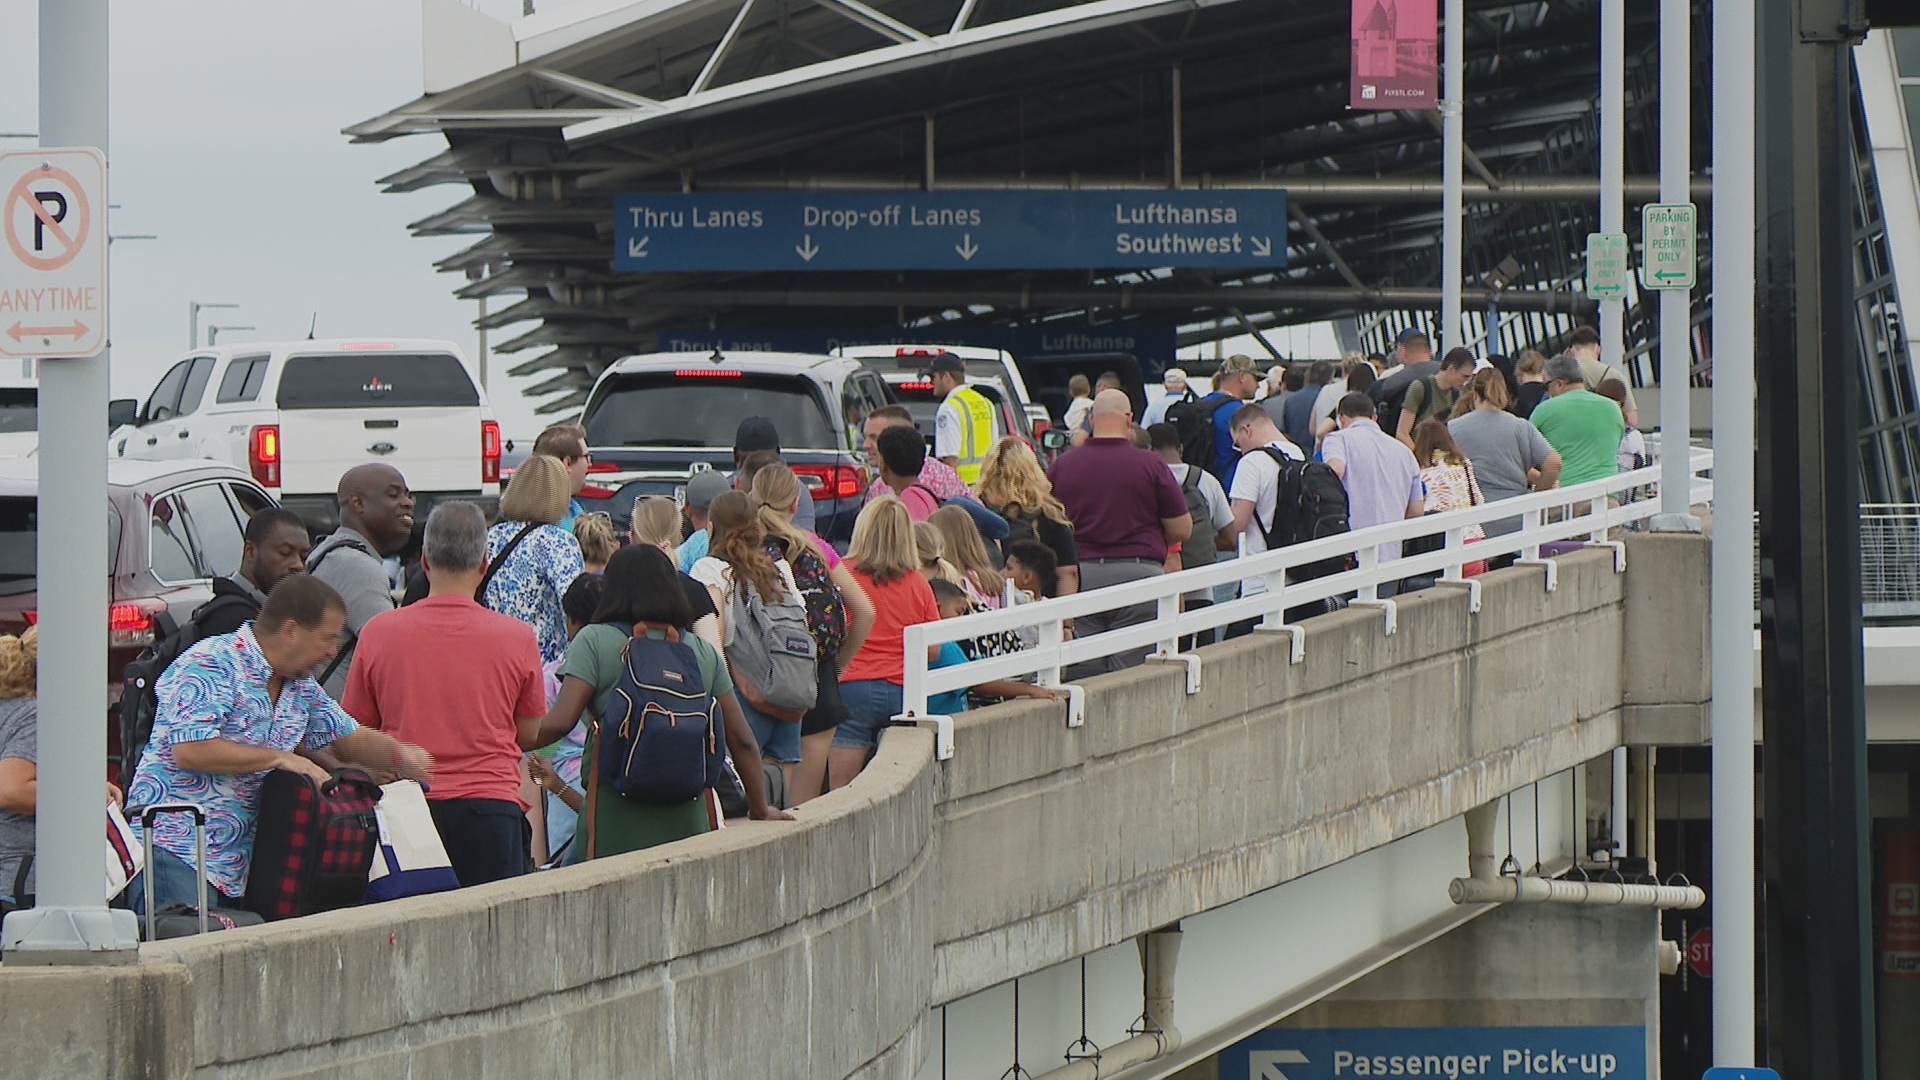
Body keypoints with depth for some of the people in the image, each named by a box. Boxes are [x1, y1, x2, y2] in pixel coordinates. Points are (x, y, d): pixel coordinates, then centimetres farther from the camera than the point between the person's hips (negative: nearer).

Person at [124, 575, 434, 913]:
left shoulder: (301, 687, 16)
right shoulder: (212, 665, -12)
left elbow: (351, 740, 27)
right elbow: (190, 751, -22)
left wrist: (399, 755, 4)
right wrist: (280, 758, -15)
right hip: (173, 852, -8)